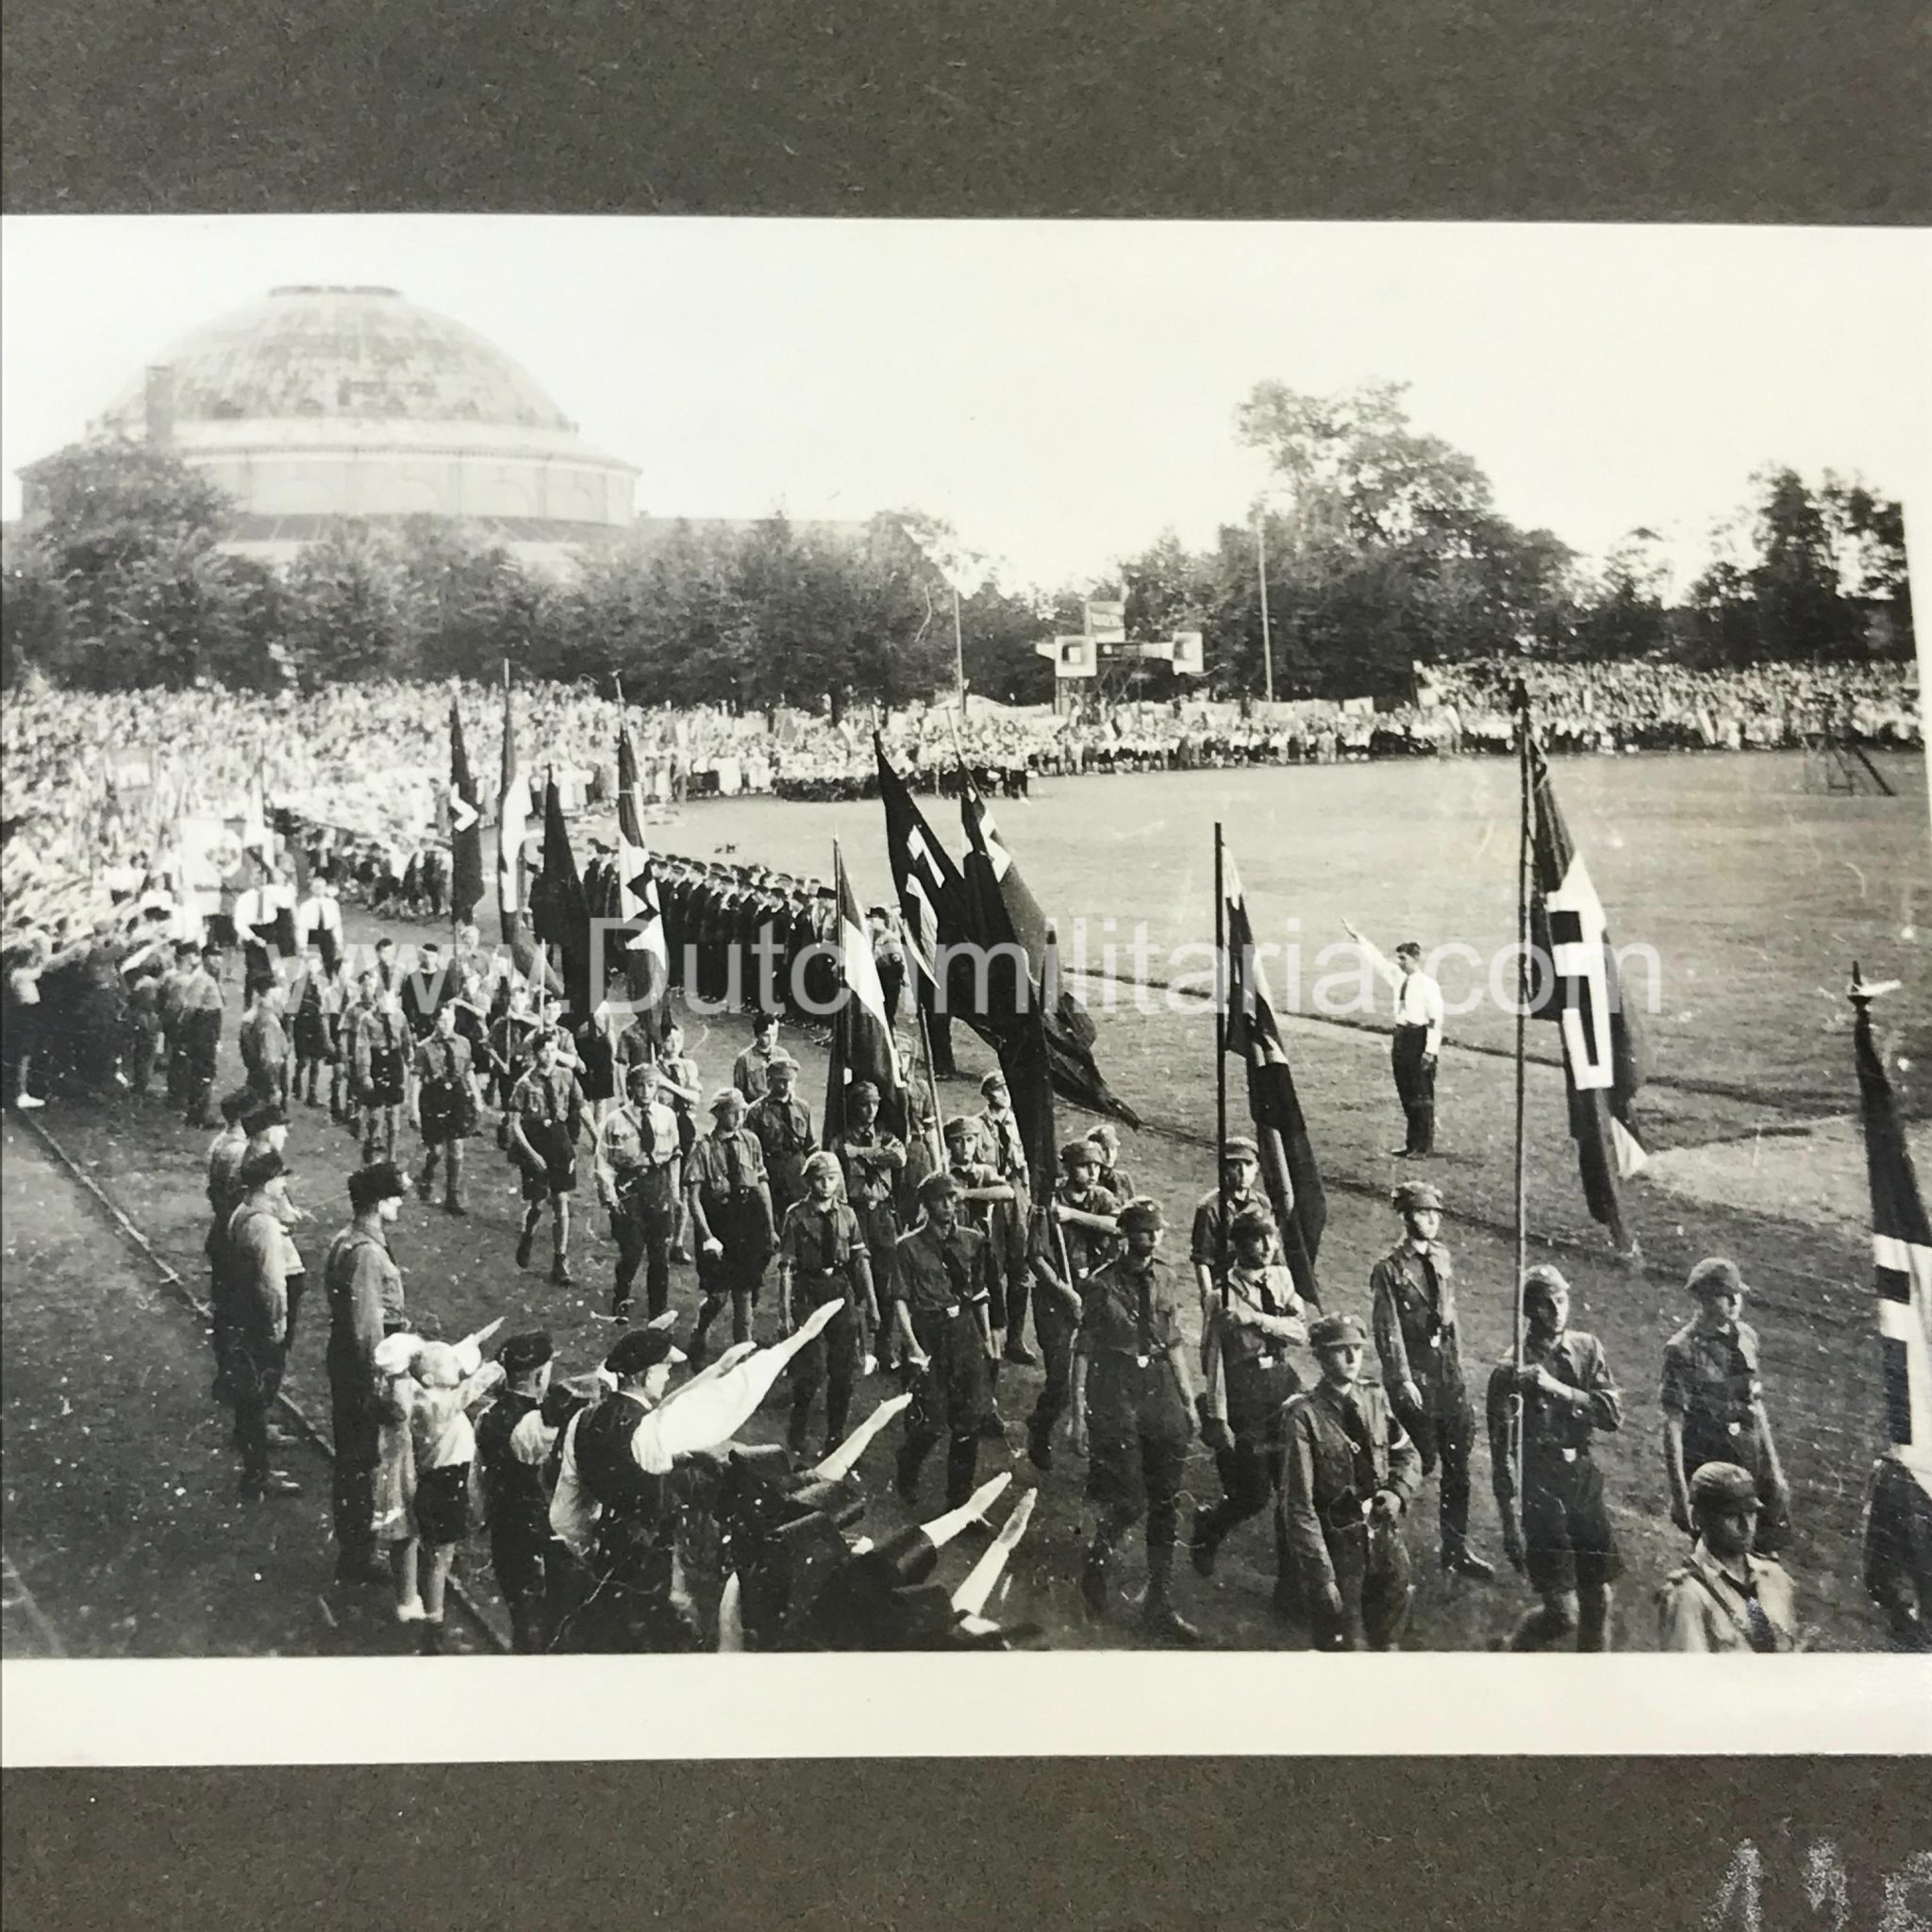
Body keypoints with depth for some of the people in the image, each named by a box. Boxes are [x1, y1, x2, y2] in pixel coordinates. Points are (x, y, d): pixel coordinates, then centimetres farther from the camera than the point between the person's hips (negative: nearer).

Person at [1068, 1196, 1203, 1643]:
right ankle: (1097, 1562, 26)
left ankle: (1159, 1607, 19)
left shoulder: (1165, 1277, 7)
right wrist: (1078, 1414, -10)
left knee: (1166, 1505, 7)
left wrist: (1189, 1399, 13)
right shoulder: (1102, 1284, -8)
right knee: (1129, 1500, -7)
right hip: (1116, 1394, -5)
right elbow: (1083, 1350, -7)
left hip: (1161, 1389, 5)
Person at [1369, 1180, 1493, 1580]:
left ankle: (1456, 1550, 17)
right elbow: (1388, 1330, -11)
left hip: (1447, 1374, 6)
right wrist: (1403, 1381, -15)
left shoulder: (1441, 1258, 9)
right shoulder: (1388, 1269, -9)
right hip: (1413, 1375, -6)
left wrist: (1456, 1366, 12)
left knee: (1457, 1467, 7)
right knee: (1421, 1463, -1)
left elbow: (1449, 1315, 16)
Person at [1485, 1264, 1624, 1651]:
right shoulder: (1511, 1370, -10)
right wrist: (1511, 1523, -14)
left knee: (1599, 1601, 10)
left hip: (1584, 1478, 5)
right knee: (1563, 1613, -6)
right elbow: (1502, 1455, -10)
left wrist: (1558, 1388, -17)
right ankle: (1512, 1651, 22)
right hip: (1540, 1490, -5)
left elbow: (1614, 1415, -4)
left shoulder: (1586, 1348, 5)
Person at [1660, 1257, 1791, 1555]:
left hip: (1751, 1463, 5)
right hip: (1707, 1468, -5)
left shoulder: (1745, 1337, 4)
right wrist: (1679, 1494, -16)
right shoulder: (1684, 1349, -14)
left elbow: (1755, 1406, 13)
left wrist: (1774, 1469, 13)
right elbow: (1673, 1423, -14)